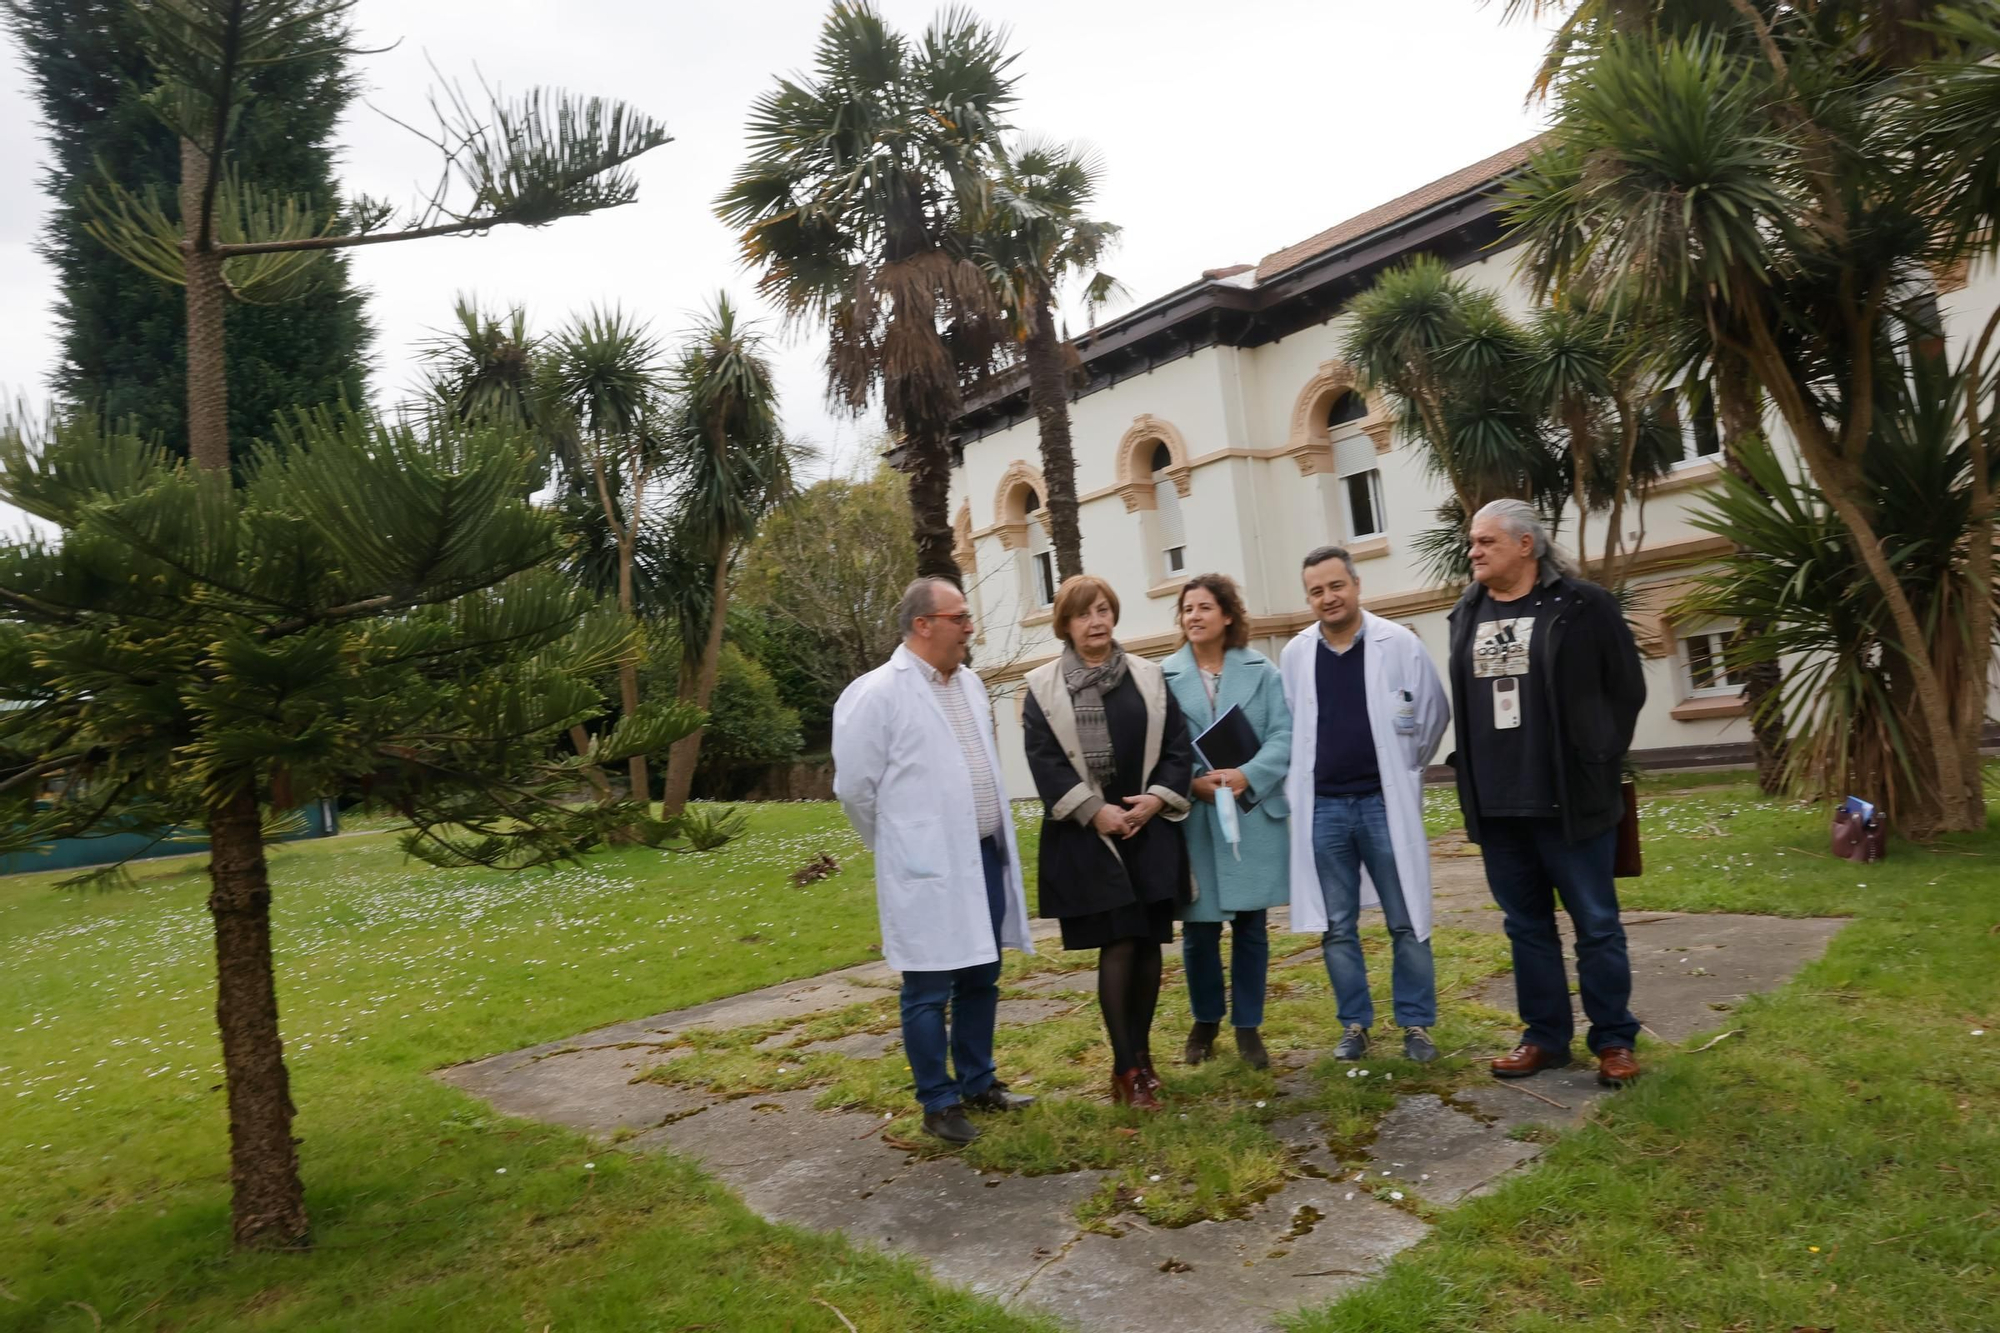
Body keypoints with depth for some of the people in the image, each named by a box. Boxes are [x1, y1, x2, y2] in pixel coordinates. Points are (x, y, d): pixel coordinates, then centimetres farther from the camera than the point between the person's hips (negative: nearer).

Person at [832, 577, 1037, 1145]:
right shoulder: (877, 693, -12)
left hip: (985, 855, 7)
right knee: (930, 990, 3)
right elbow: (854, 785, -8)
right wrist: (899, 844, 4)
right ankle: (938, 1103, 18)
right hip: (928, 868, -7)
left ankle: (978, 1082, 33)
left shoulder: (969, 684, 10)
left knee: (981, 980, 17)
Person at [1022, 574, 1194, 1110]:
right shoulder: (1043, 687, 0)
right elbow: (1045, 760, -7)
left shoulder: (1148, 677, 9)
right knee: (1117, 945, -6)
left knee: (1149, 943, 7)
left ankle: (1142, 1053, 23)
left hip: (1149, 831, 3)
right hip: (1088, 837, -3)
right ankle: (1126, 1067, 3)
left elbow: (1177, 746, 6)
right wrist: (1094, 811, -14)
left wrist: (1157, 799, -9)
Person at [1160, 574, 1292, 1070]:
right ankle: (1205, 1020, 29)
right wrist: (1193, 783, -18)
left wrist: (1247, 777, -17)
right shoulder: (1164, 675, 0)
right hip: (1193, 820, 0)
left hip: (1254, 815, 1)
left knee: (1251, 925, 9)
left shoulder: (1261, 670, 2)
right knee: (1199, 927, 7)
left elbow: (1284, 736, -3)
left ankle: (1248, 1025, 25)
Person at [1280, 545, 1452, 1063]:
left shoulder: (1399, 643, -5)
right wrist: (1310, 777, 9)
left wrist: (1402, 770, 10)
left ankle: (1416, 1024, 19)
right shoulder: (1295, 655, 2)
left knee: (1407, 923, 5)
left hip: (1384, 803, -2)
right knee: (1337, 927, 9)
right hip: (1323, 808, 2)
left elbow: (1434, 712, 5)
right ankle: (1354, 1024, 22)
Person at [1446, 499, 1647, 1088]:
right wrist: (1472, 773, 9)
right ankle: (1545, 1036, 26)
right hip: (1496, 805, 5)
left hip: (1569, 799, -4)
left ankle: (1614, 1040, 21)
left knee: (1596, 925, 7)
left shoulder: (1583, 605, -6)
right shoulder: (1466, 615, 8)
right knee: (1527, 926, 14)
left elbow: (1627, 688, -1)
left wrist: (1597, 762, -1)